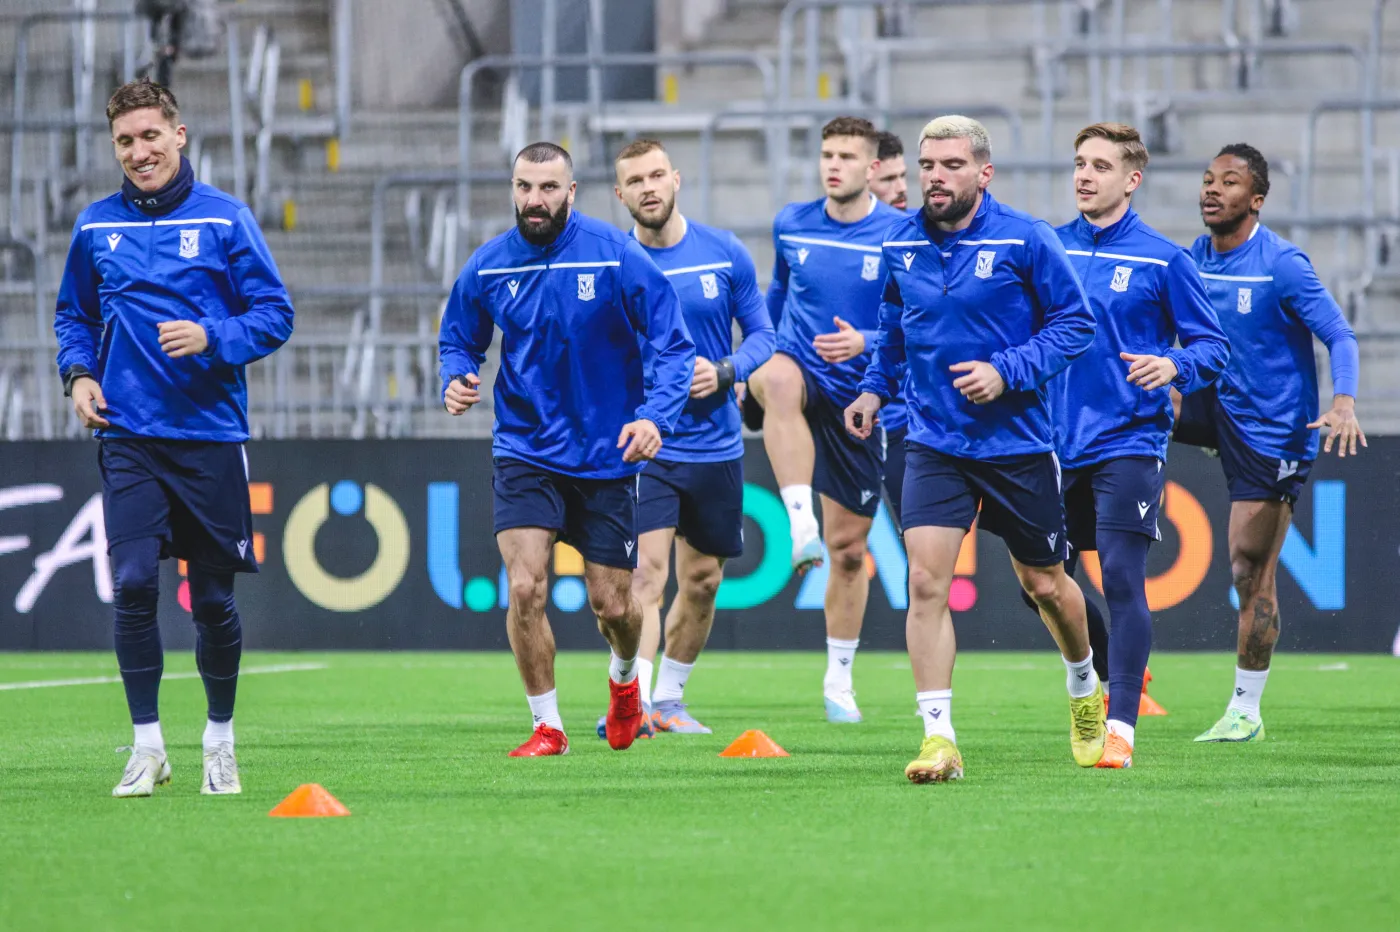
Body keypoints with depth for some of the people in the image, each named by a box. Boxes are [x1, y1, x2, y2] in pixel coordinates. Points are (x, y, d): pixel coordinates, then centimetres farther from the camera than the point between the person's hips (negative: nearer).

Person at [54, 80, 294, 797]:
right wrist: (78, 374, 2)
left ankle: (219, 740, 23)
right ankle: (147, 748, -3)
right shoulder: (96, 227, 8)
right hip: (128, 438, 1)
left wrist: (211, 337, -17)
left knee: (213, 598, 4)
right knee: (134, 584, -12)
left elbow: (273, 314, -1)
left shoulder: (224, 219, 0)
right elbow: (73, 314, 20)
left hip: (210, 436, -1)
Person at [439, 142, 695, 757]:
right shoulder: (487, 267, -2)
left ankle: (624, 676, 42)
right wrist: (455, 381, -9)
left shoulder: (617, 257, -11)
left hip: (606, 455, -1)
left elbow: (673, 346, -9)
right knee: (524, 588, -16)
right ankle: (547, 725, 2)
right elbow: (459, 339, 13)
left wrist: (655, 416, -25)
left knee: (613, 605, 6)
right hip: (524, 449, 1)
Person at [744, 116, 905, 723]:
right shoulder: (791, 225, 4)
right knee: (779, 379, -40)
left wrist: (866, 344, -25)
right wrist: (754, 361, 23)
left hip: (859, 395, -1)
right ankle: (800, 526, -47)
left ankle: (839, 679, 23)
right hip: (801, 370, 1)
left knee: (849, 547, 6)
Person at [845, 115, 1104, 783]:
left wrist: (1007, 372, -17)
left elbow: (1075, 322, -6)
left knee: (1045, 585, 13)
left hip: (1017, 444, -2)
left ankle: (1084, 687, 43)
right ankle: (938, 739, -14)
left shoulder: (1023, 240, -11)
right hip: (934, 444, 2)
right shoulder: (900, 244, 2)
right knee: (925, 582, -15)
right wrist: (875, 388, 14)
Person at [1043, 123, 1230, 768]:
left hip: (1128, 442, -4)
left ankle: (1120, 727, -9)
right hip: (1058, 442, 5)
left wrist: (1174, 366, -19)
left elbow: (1213, 345, 0)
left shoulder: (1162, 260, -2)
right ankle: (1102, 669, 34)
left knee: (1122, 579, -12)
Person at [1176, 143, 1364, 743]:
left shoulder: (1282, 265, -17)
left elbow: (1340, 337, -19)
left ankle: (1246, 711, 5)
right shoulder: (1192, 259, 2)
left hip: (1272, 433, -6)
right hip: (1216, 402, 6)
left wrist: (1343, 404, -35)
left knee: (1251, 575, -4)